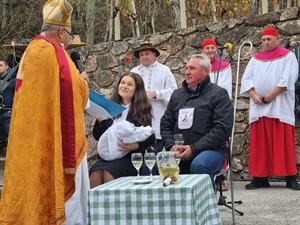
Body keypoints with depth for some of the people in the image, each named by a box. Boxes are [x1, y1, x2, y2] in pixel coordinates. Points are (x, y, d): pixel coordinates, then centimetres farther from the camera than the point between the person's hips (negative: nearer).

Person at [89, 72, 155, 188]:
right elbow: (97, 136, 18)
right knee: (95, 172, -29)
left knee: (109, 172, -32)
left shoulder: (142, 110, 5)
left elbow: (148, 140, 2)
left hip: (131, 157, -3)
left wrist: (135, 146, -18)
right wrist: (100, 121, -1)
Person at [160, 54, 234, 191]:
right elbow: (165, 124, 20)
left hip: (210, 150, -4)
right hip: (180, 153, 5)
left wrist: (194, 149, -15)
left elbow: (223, 128, -9)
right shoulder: (177, 95, 20)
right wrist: (171, 146, -2)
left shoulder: (218, 94, 2)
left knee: (199, 164, -37)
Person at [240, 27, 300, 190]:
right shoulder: (256, 58, 17)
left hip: (280, 106, -4)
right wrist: (253, 95, -9)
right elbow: (246, 78, 8)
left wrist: (273, 94, -17)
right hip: (259, 106, 4)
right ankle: (260, 177, 5)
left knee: (283, 142, -5)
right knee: (260, 143, 3)